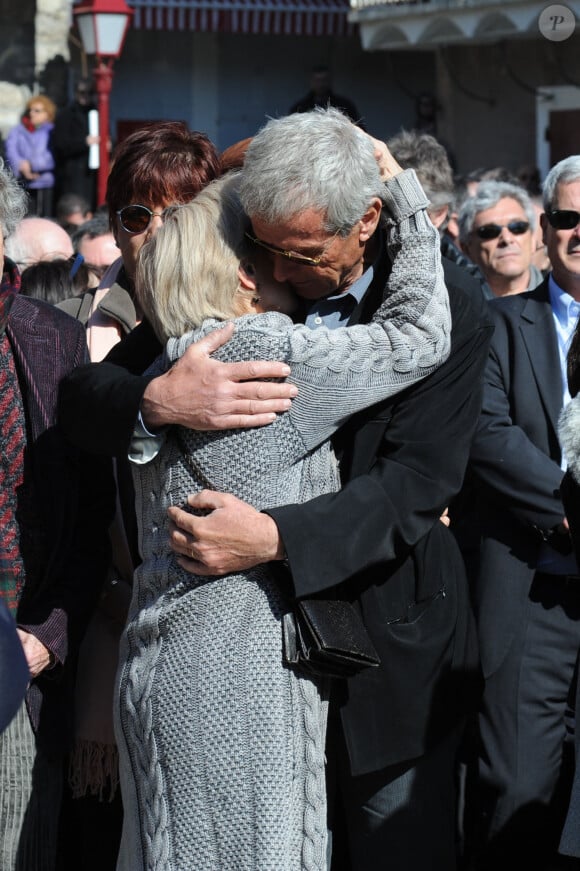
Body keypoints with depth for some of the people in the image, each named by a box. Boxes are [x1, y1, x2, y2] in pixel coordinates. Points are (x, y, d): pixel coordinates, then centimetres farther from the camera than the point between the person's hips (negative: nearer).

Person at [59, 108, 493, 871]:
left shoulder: (448, 317, -9)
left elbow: (418, 480, -18)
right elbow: (81, 404, -2)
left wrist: (277, 536, -33)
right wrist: (155, 401, -26)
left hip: (388, 638, -2)